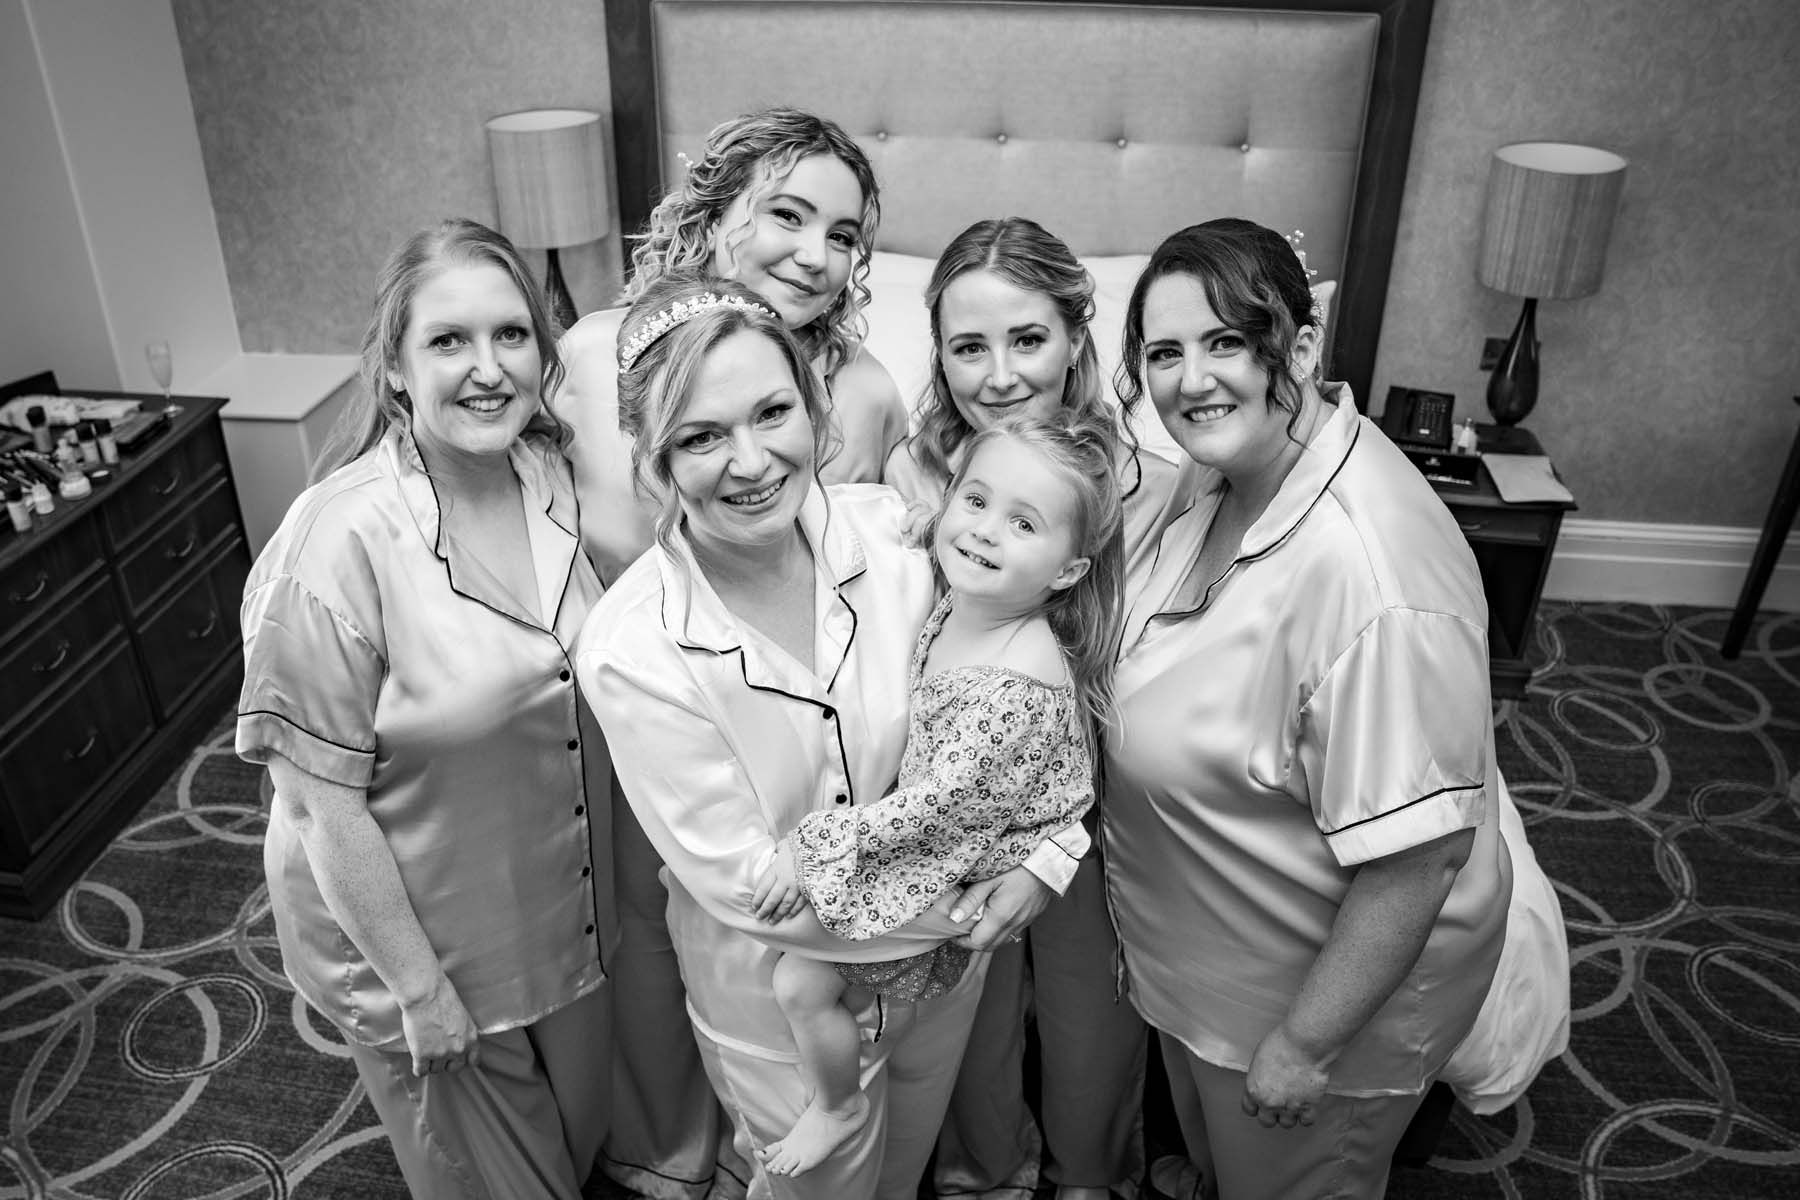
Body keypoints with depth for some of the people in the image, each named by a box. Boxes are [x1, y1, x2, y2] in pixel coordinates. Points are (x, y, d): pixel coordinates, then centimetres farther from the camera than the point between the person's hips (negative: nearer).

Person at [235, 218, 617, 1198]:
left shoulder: (551, 473, -9)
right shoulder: (345, 540, -28)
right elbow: (323, 796, -21)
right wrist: (412, 986, -15)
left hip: (563, 903, 5)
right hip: (416, 924, -5)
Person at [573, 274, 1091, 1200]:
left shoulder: (899, 529, -19)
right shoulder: (630, 652, -26)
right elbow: (742, 881, -22)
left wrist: (1046, 854, -21)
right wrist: (951, 914, -20)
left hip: (945, 949, 3)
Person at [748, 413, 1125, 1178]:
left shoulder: (1020, 685, -34)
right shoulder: (957, 606, -8)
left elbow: (937, 801, -28)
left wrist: (814, 846, -22)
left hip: (957, 876, -7)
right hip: (927, 839, 8)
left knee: (801, 982, 0)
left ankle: (837, 1107, 27)